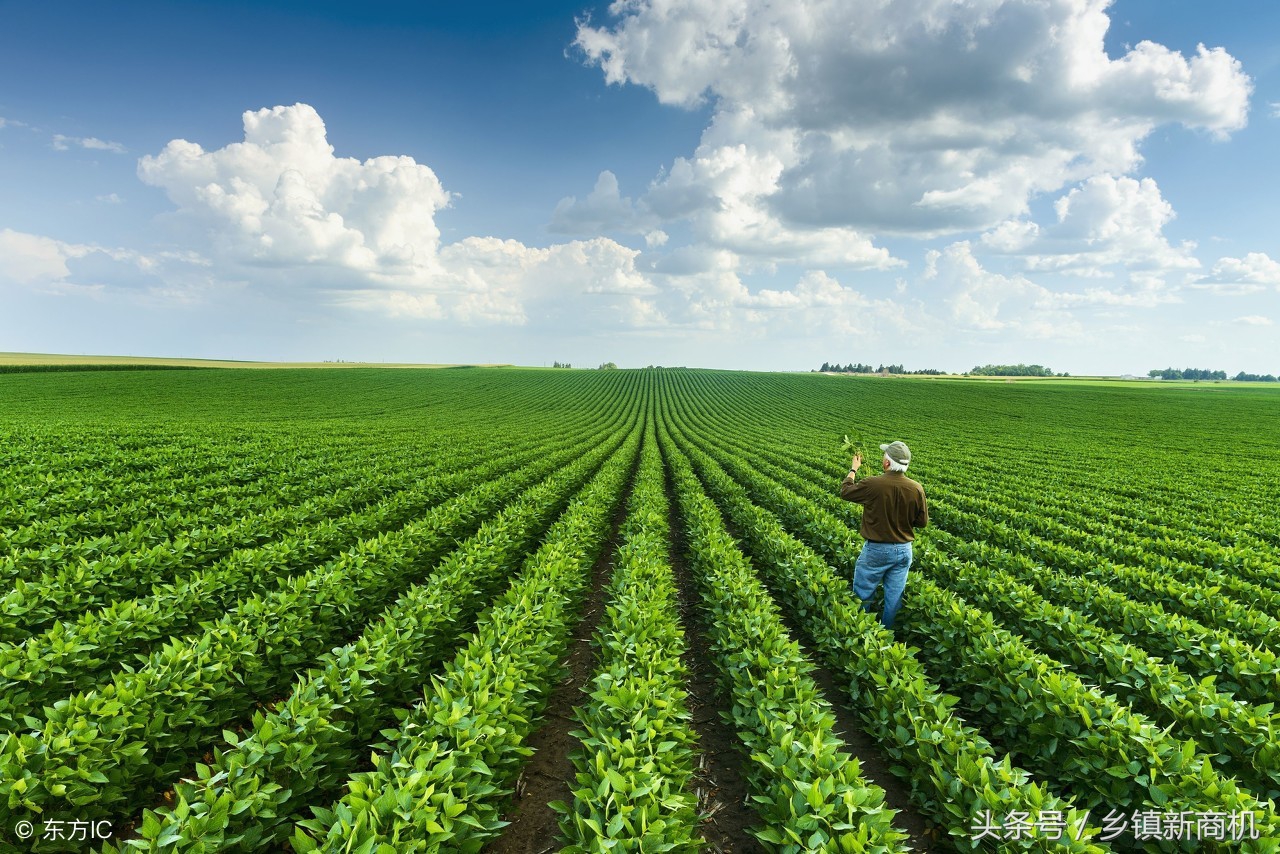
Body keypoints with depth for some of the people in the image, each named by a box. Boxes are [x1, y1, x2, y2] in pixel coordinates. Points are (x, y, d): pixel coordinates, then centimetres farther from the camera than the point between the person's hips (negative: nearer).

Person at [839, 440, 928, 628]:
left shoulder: (872, 485, -22)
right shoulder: (917, 489, -11)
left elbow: (845, 491, -3)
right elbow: (922, 521, 1)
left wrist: (853, 469, 12)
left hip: (876, 549, -3)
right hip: (904, 550, 3)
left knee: (862, 593, 13)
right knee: (894, 595, 15)